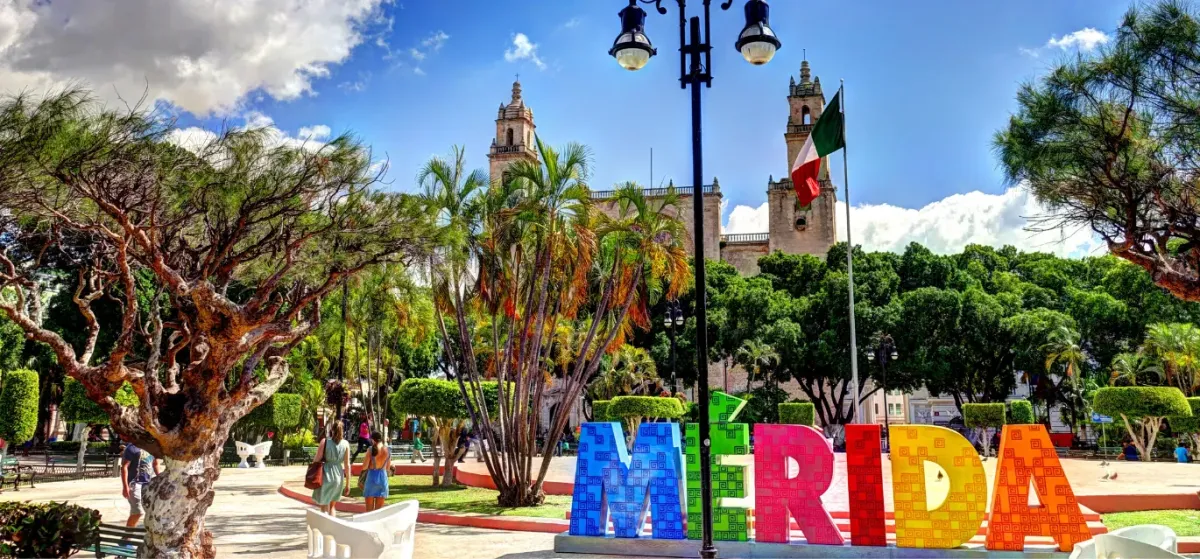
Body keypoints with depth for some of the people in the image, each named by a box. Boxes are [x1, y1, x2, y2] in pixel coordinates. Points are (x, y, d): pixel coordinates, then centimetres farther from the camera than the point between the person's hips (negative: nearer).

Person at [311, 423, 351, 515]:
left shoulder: (324, 441, -4)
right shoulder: (345, 443, 0)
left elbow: (317, 460, -6)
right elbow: (347, 465, 0)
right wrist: (347, 483, 6)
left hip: (325, 475, -3)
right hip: (338, 476, 3)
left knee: (324, 507, 2)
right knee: (332, 505, 22)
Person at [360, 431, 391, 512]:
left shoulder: (371, 449, -9)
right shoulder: (388, 450, 2)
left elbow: (364, 467, -10)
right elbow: (388, 468, 9)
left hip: (372, 477, -3)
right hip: (383, 478, 3)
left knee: (369, 510, 5)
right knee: (379, 510, 11)